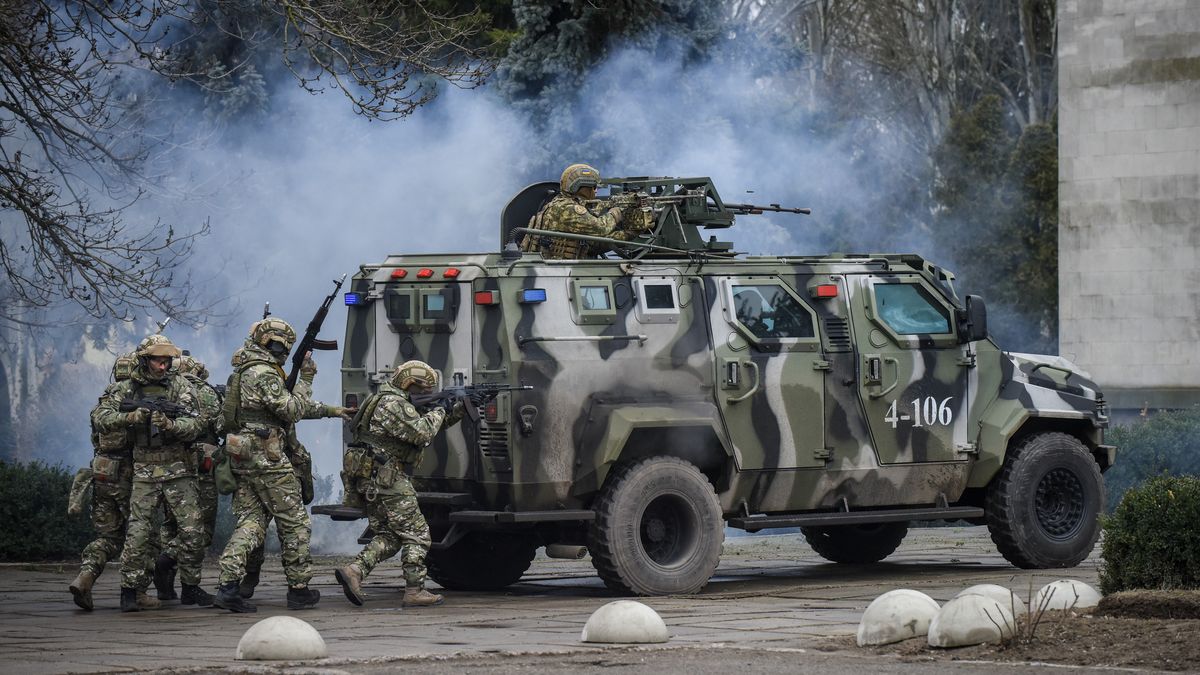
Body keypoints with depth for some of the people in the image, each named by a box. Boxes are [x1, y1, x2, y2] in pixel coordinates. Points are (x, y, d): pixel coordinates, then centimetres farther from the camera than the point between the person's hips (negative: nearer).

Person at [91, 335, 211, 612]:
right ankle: (129, 591, -1)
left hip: (179, 470, 1)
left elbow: (193, 424, -7)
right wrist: (129, 417, -22)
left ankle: (190, 588, 13)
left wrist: (170, 424, -26)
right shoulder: (125, 389, 3)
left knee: (191, 529, -1)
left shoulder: (179, 386, 2)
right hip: (144, 472, -1)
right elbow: (99, 419, -6)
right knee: (138, 532, -8)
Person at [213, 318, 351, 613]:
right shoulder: (264, 374, -13)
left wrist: (330, 410, 26)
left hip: (243, 460, 9)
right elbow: (293, 411, -15)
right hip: (268, 460, -9)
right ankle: (299, 590, 9)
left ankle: (228, 586, -11)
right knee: (295, 524, 3)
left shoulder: (245, 372, 19)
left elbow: (290, 407, 25)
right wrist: (306, 378, -6)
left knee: (250, 523, 4)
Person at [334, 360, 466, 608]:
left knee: (388, 536, 12)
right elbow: (422, 432, -23)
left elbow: (436, 424, 24)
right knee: (417, 534, -3)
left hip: (372, 481, 10)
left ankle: (354, 571, -5)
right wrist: (437, 413, -5)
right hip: (387, 478, -10)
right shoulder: (393, 404, -14)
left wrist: (456, 411, 11)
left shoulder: (397, 401, 19)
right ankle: (415, 591, -3)